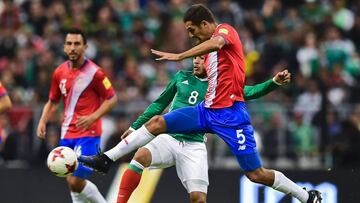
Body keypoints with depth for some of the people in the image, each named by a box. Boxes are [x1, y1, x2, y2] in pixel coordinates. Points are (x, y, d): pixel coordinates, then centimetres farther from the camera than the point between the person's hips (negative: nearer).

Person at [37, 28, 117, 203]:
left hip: (88, 134, -6)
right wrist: (43, 121, 1)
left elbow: (112, 98, -5)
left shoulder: (94, 72, -11)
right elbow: (52, 102, 18)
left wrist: (93, 117, -19)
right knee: (72, 182, 7)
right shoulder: (60, 72, 7)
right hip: (67, 134, 6)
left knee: (75, 181, -15)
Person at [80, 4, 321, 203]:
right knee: (157, 123, -1)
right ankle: (106, 159, 3)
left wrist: (179, 56, -34)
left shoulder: (225, 30, -8)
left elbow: (216, 43, -32)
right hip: (208, 109, 8)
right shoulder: (211, 47, 18)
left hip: (230, 114, -8)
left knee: (256, 174, -8)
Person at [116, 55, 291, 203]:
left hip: (194, 146, 0)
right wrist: (135, 127, 20)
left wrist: (275, 82, -21)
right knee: (141, 156, -31)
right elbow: (159, 104, 20)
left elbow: (250, 92, -5)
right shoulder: (182, 77, 11)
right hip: (168, 138, 1)